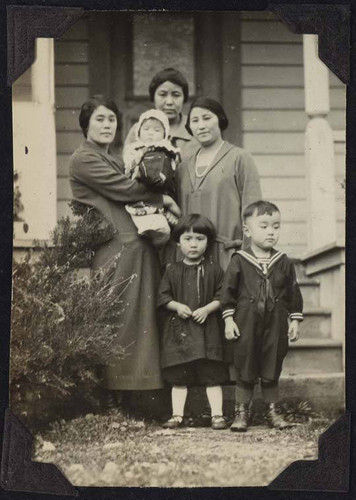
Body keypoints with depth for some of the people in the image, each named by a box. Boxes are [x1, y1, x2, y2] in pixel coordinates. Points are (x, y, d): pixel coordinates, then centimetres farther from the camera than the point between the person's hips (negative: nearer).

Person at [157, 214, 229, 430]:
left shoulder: (214, 270, 2)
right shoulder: (173, 271, 5)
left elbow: (222, 297, 0)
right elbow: (163, 297, 5)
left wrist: (207, 309, -14)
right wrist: (177, 306, -12)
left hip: (208, 329, -1)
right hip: (178, 329, 1)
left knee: (212, 374, 0)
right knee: (179, 376, 5)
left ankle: (217, 414, 5)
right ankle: (177, 415, 11)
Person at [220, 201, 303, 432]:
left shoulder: (284, 263, 4)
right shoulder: (239, 261, -2)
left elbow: (294, 293, 9)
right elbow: (228, 291, -1)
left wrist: (295, 320, 6)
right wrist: (228, 319, -6)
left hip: (275, 326, 2)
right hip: (246, 325, -2)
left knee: (272, 371, 8)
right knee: (245, 371, 4)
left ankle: (273, 411, 18)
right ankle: (241, 412, 11)